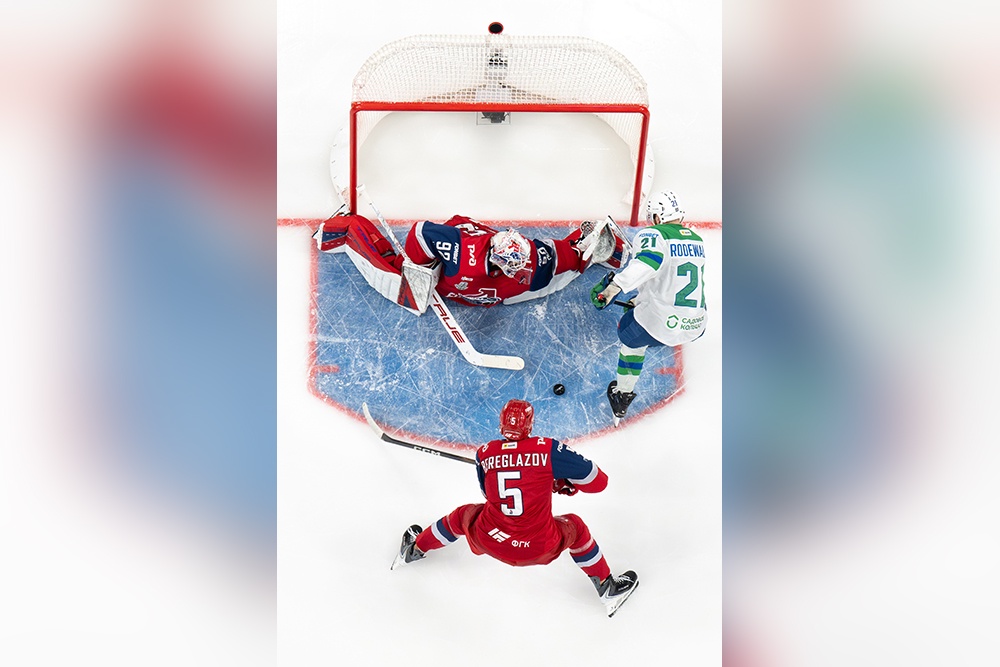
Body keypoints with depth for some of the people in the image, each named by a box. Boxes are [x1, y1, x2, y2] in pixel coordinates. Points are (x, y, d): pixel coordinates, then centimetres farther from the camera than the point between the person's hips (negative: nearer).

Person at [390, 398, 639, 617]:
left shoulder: (485, 453, -2)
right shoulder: (548, 449, -12)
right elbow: (598, 481, -6)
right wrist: (565, 482, 13)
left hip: (489, 542, 2)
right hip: (539, 549, -2)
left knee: (463, 516, 32)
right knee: (574, 527, 27)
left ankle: (414, 549, 53)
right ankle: (608, 590, 37)